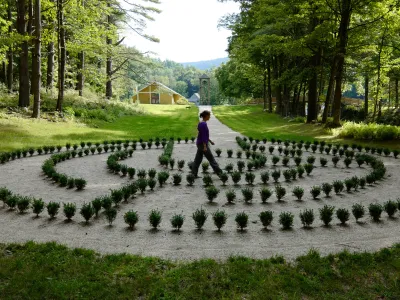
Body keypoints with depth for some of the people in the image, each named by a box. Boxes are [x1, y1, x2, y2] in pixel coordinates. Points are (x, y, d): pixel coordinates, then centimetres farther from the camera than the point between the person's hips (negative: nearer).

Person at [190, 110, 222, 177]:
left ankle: (194, 173, 12)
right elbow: (203, 136, -22)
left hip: (200, 144, 9)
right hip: (202, 144, -9)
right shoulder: (203, 124, -19)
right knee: (211, 159, 1)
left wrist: (210, 141, 24)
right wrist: (205, 146, -22)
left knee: (198, 159, 10)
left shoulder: (201, 123, 10)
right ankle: (219, 172, 10)